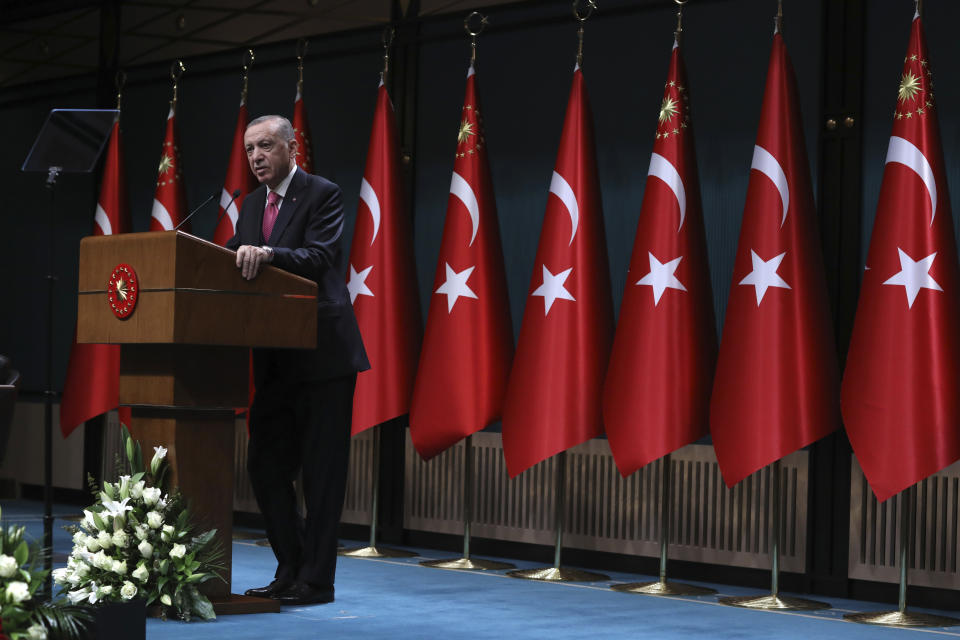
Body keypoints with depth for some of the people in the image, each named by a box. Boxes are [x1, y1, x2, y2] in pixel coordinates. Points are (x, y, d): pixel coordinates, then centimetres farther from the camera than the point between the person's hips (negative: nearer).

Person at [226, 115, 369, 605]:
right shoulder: (252, 203, 15)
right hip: (275, 358, 7)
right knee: (266, 465, 9)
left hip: (322, 354, -7)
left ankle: (316, 581, 6)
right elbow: (232, 261, 12)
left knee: (321, 470, -1)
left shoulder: (323, 194, -7)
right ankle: (290, 570, 20)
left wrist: (267, 254, -36)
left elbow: (318, 257, -21)